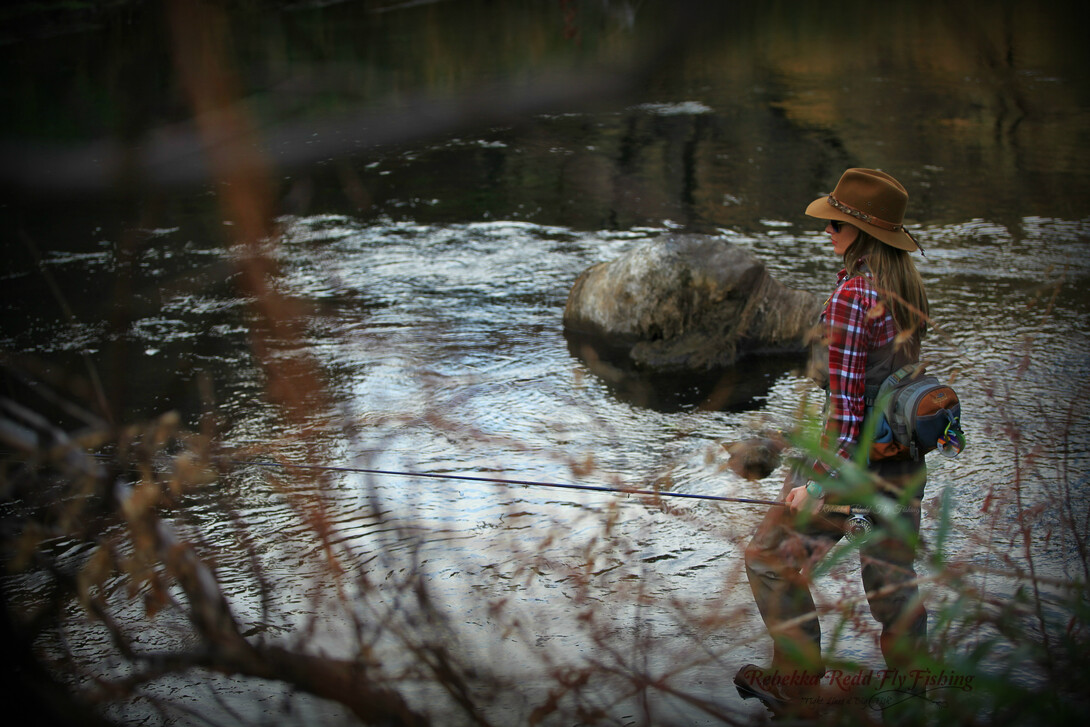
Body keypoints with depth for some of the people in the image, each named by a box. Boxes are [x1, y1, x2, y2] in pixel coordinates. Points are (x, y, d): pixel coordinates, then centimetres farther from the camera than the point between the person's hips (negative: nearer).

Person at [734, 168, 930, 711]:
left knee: (771, 556, 9)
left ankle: (795, 682, 15)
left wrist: (818, 484, -19)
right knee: (892, 578, 17)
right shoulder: (909, 286, 5)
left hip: (852, 452, -8)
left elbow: (847, 403, -21)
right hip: (905, 459, 8)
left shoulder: (851, 296, -20)